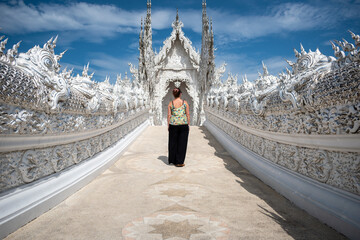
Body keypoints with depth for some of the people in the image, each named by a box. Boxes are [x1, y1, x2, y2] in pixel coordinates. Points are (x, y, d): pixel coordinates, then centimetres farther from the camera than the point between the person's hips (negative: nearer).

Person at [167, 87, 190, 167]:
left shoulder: (170, 103, -1)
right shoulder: (185, 103, -2)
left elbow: (169, 115, -1)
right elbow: (188, 114, -1)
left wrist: (168, 126, 7)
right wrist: (188, 125, 7)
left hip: (173, 125, 1)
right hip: (183, 125, -1)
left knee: (173, 143, 14)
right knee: (182, 143, 5)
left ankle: (172, 160, 24)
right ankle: (179, 162, 8)